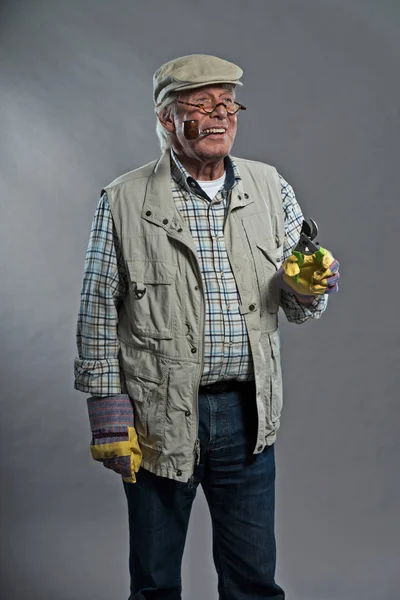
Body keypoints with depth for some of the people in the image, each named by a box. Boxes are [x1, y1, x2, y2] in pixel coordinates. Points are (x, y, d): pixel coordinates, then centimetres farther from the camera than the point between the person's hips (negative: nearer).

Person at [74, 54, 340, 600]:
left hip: (247, 413, 3)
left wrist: (307, 287, -15)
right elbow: (98, 313, -2)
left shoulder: (271, 188, 5)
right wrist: (109, 415, -5)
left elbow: (298, 308, 8)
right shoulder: (124, 201, -3)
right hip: (158, 418, -2)